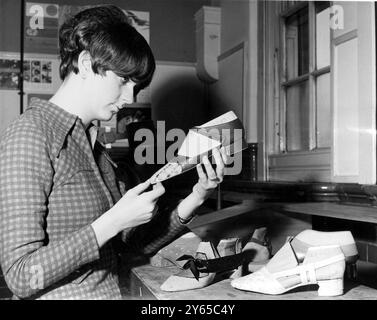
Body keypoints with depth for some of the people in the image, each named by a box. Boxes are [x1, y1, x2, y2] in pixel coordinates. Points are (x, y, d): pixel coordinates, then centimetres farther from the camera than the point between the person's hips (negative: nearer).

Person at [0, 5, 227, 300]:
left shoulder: (92, 143, 9)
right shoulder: (29, 136, -13)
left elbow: (140, 240, 8)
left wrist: (195, 199, -4)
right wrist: (115, 221, -20)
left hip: (112, 291, 7)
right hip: (64, 296, -6)